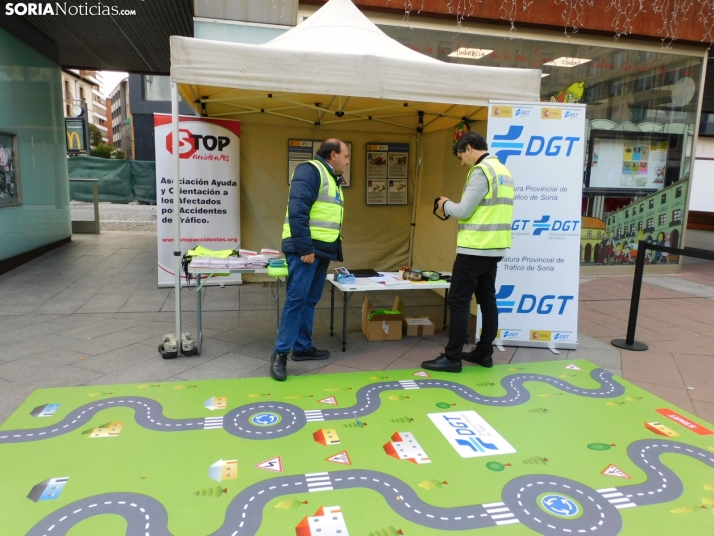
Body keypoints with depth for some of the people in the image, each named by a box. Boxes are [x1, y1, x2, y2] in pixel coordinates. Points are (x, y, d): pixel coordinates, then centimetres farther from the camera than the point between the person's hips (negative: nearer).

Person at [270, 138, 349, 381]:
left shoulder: (333, 179, 21)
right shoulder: (310, 170, -10)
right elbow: (297, 211, -20)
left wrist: (335, 251, 19)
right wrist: (304, 248, -23)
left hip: (322, 249, 10)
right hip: (305, 249, -10)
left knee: (310, 301, 13)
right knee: (296, 300, -8)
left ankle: (303, 347, 22)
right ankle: (280, 353, 0)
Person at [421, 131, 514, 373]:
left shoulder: (481, 171, -13)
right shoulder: (503, 170, 16)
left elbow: (463, 211, -16)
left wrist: (446, 204, 3)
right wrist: (454, 206, 14)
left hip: (474, 249, -10)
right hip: (494, 248, 10)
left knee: (458, 302, -4)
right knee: (487, 300, 13)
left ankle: (452, 358, 0)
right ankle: (484, 353, 21)